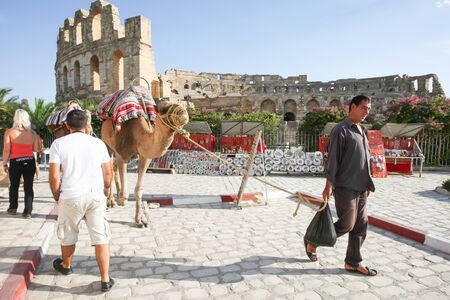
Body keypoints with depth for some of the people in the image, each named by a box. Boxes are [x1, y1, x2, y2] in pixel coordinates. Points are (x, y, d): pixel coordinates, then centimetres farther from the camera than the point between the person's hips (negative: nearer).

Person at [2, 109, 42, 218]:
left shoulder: (9, 132, -6)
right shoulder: (32, 133, 0)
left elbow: (6, 150, -8)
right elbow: (37, 149, 2)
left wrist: (4, 164, 2)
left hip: (15, 162, -1)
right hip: (30, 161, 1)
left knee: (14, 186, 19)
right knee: (28, 187, 5)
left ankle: (13, 208, 31)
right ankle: (28, 211, 6)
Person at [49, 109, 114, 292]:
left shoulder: (58, 144, -2)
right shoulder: (98, 143, 3)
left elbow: (54, 176, -7)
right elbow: (107, 173, 6)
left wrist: (57, 197, 9)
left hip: (70, 196, 0)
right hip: (95, 195, 1)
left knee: (68, 236, 22)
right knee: (101, 237, 5)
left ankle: (66, 266, 47)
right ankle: (105, 280, 10)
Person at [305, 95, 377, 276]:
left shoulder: (361, 131, 17)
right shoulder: (341, 130, -9)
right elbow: (332, 159, -14)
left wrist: (368, 184, 18)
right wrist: (329, 185, -18)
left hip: (361, 188, 8)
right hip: (345, 187, -8)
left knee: (360, 226, 10)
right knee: (346, 225, -3)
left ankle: (353, 262, 22)